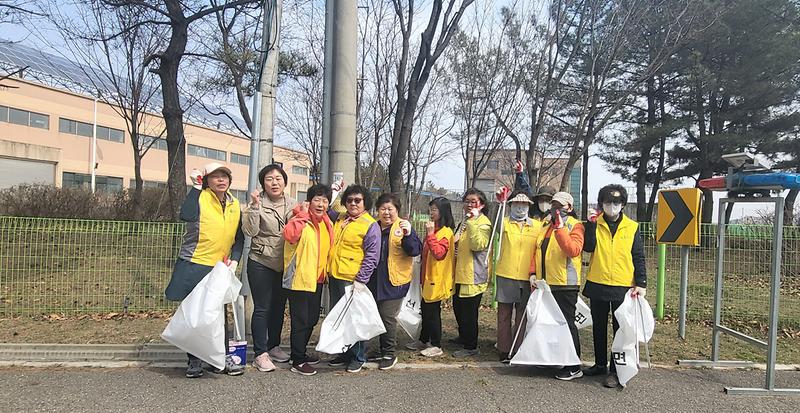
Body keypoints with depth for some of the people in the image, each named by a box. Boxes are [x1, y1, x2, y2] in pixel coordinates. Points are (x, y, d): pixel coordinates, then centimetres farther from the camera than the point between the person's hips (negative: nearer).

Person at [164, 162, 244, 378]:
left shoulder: (235, 205, 9)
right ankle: (194, 361, 19)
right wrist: (196, 186, -23)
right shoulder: (200, 197, -8)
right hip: (193, 266, -4)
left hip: (219, 269, 4)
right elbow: (187, 215, -31)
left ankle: (223, 358, 22)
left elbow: (239, 238, 13)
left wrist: (234, 260, -1)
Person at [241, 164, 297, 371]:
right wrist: (254, 206, -23)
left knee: (279, 307, 14)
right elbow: (250, 231, -15)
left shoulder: (293, 204, 5)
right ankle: (260, 354, 6)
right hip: (261, 263, -4)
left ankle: (274, 346, 29)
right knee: (262, 308, -3)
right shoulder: (257, 203, -6)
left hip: (284, 265, 5)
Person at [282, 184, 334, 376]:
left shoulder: (327, 223, 9)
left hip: (317, 279, 8)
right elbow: (290, 234, -36)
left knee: (312, 319, 19)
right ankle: (297, 362, 12)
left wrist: (326, 273, 18)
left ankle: (301, 353, 36)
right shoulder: (301, 221, -14)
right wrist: (303, 214, -27)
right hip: (299, 279, -8)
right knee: (300, 321, -1)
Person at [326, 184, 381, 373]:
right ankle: (344, 353, 29)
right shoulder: (339, 219, 13)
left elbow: (371, 257, -12)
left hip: (353, 280, -7)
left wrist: (361, 280, -17)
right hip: (334, 277, 7)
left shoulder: (371, 225, -8)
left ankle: (358, 357, 15)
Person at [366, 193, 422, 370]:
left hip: (394, 282, -5)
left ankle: (389, 354, 13)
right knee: (378, 316, 13)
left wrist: (408, 235, -29)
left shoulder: (403, 227, -5)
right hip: (374, 281, 5)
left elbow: (416, 250, -14)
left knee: (388, 317, -3)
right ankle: (384, 351, 29)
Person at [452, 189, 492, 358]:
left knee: (469, 312, -3)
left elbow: (478, 245, -28)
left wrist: (472, 222, -28)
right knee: (458, 307, 20)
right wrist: (454, 248, 9)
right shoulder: (464, 221, 16)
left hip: (473, 275, -9)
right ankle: (463, 337, 38)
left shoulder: (484, 223, -11)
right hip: (460, 274, 9)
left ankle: (471, 347, 10)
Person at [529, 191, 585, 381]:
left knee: (566, 323, -2)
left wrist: (560, 228, -25)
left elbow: (573, 250, -21)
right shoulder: (546, 225, 16)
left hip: (565, 284, -7)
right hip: (545, 283, 7)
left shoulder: (575, 226, -4)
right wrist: (533, 273, 3)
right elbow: (537, 251, 15)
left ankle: (574, 367, 8)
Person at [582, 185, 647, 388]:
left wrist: (641, 283, -4)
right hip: (597, 285, 2)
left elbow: (638, 258, 3)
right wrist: (591, 224, -19)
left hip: (623, 287, -2)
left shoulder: (632, 227, 2)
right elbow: (588, 247, -13)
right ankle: (600, 364, 27)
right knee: (599, 328, 13)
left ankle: (616, 371, 11)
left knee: (620, 329, 2)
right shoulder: (595, 224, 3)